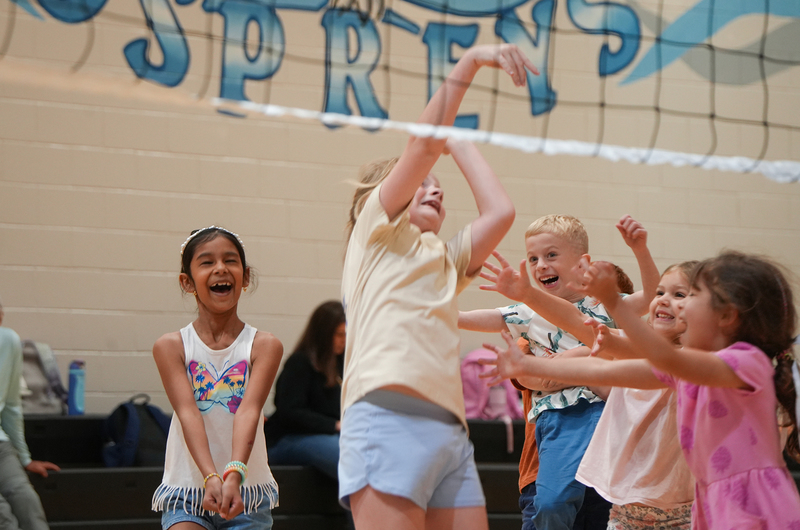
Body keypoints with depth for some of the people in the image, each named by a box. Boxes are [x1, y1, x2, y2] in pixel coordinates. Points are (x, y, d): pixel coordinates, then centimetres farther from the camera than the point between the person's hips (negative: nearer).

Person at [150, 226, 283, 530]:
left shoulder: (265, 346, -3)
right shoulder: (170, 347, -3)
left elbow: (249, 411, -18)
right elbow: (188, 412, -16)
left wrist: (234, 474, -34)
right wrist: (211, 477, -32)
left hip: (248, 492, 1)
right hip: (186, 489, 0)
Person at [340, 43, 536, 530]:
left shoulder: (446, 259, 30)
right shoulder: (377, 233, 14)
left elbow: (500, 212, 16)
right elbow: (424, 144, 3)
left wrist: (460, 143, 27)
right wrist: (469, 63, 0)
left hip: (450, 428, 7)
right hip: (389, 420, -7)